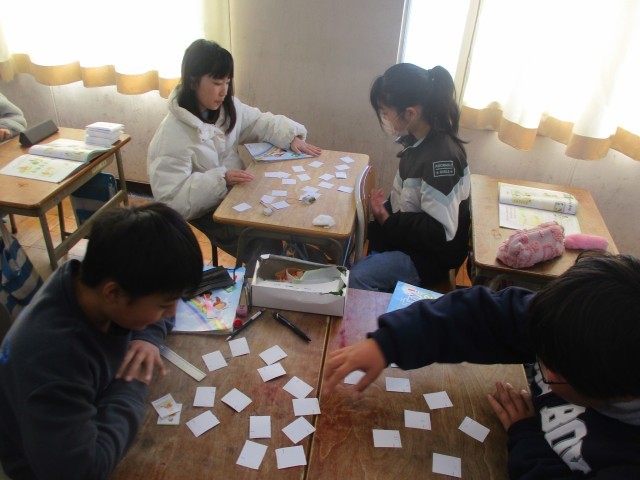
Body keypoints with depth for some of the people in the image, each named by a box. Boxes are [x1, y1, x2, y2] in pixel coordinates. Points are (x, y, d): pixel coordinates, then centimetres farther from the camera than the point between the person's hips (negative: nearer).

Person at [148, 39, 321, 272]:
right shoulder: (171, 135, -21)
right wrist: (220, 179, -33)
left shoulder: (228, 107, -1)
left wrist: (292, 137, -8)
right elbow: (170, 198, -24)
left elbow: (262, 122, 10)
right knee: (267, 248, -18)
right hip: (206, 214, -7)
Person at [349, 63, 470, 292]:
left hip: (430, 254, -9)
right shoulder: (418, 141, 0)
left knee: (356, 278, -25)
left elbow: (442, 230, -27)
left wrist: (388, 221, -25)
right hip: (407, 236, 9)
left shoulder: (442, 156, -27)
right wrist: (384, 209, -3)